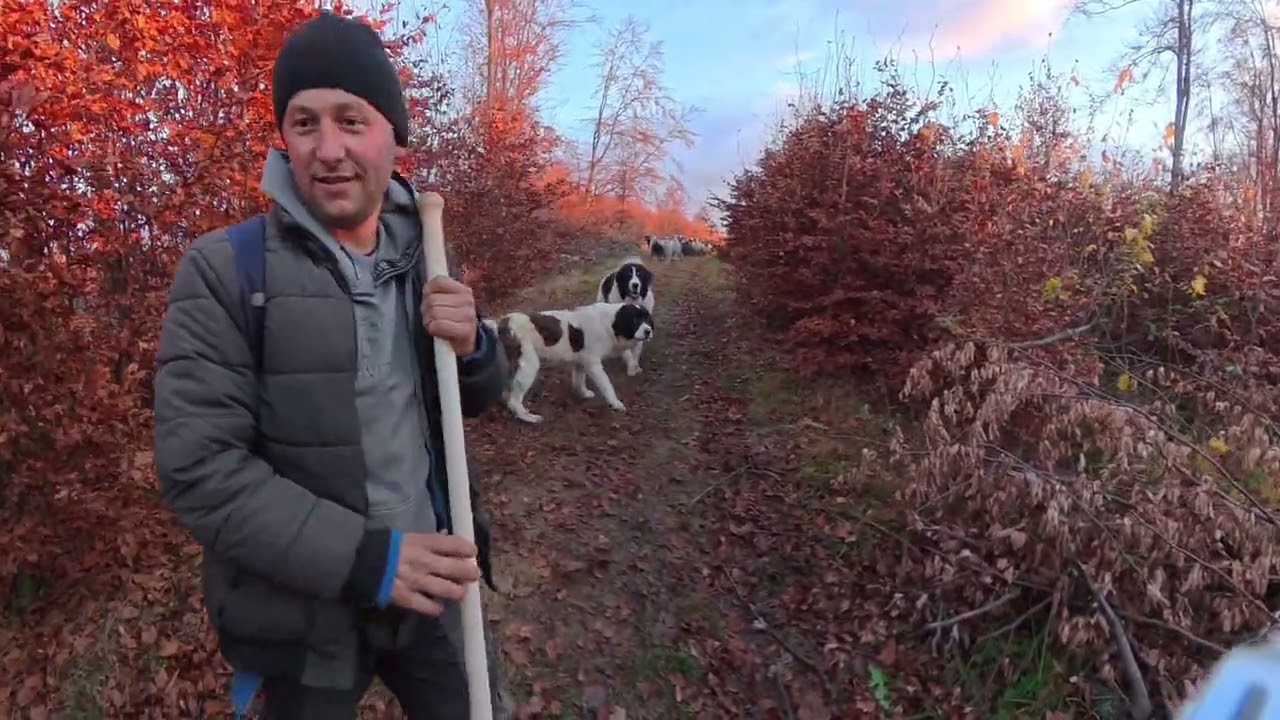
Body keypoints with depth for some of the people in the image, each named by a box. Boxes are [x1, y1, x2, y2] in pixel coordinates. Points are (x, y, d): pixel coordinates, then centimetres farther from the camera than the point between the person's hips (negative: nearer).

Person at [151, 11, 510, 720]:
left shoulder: (424, 257, 1)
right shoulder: (223, 269, -14)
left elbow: (474, 401, 9)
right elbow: (198, 469, -18)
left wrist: (472, 348, -14)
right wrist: (363, 558, -25)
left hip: (431, 583, 4)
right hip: (305, 614, -4)